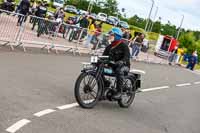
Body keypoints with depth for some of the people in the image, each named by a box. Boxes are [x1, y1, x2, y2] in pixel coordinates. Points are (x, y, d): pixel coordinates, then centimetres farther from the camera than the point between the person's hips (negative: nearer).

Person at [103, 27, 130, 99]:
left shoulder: (124, 46, -5)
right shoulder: (109, 47, 16)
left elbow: (127, 57, -19)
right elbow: (104, 55, 8)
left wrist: (121, 61, -41)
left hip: (124, 66, -6)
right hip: (112, 66, 6)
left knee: (119, 70, -40)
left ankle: (119, 92, -35)